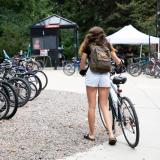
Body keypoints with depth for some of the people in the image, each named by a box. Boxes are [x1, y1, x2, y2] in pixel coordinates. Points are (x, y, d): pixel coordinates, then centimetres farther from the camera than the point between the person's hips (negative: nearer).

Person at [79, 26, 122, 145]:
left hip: (92, 75, -2)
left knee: (92, 106, 6)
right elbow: (117, 61, 15)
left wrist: (83, 69, 27)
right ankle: (111, 134, -3)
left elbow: (82, 66, 5)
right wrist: (120, 62, 38)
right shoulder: (107, 45, 12)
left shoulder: (88, 46, 5)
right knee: (105, 106, 8)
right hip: (105, 75, 2)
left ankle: (91, 134, 14)